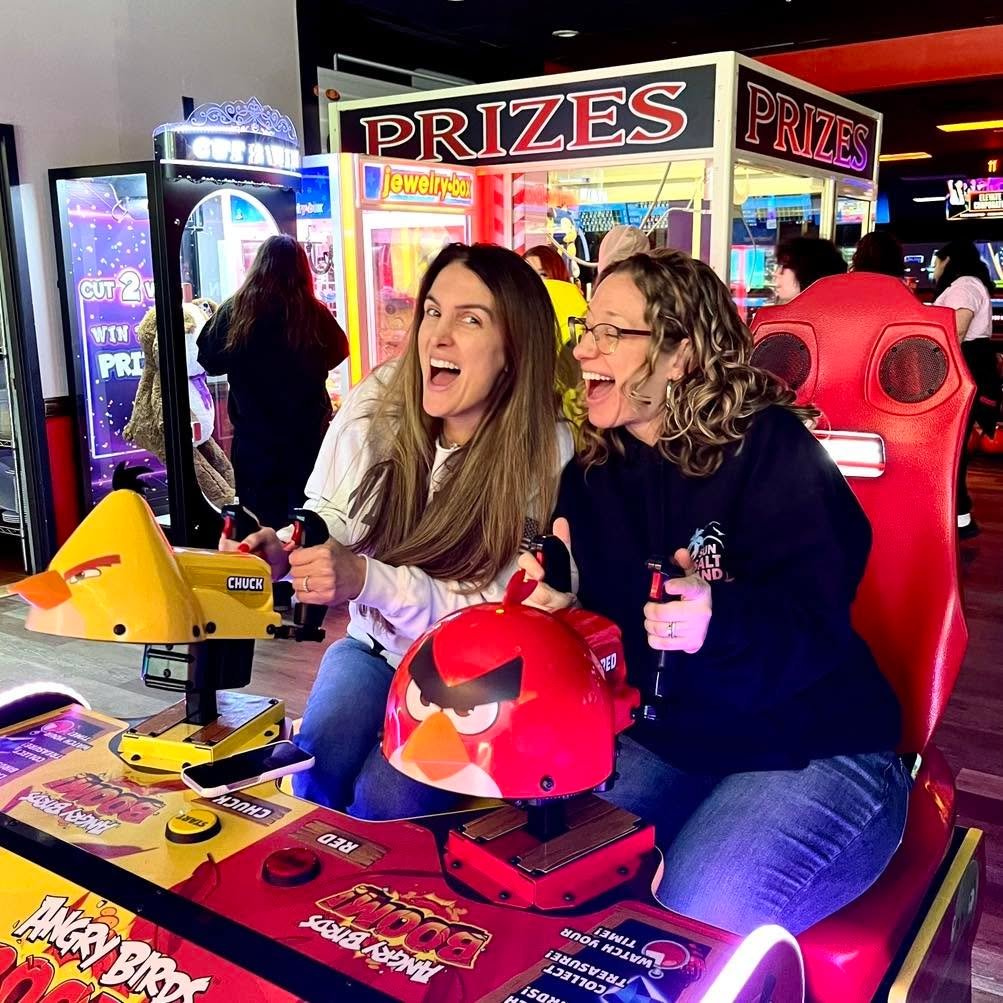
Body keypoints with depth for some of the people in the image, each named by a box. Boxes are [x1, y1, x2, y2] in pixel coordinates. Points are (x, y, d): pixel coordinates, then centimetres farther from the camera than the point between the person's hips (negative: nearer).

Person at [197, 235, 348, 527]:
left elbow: (210, 361, 5)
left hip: (254, 437, 1)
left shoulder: (234, 311, -8)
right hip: (309, 433, 0)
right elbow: (337, 353, 8)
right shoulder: (315, 314, -11)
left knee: (258, 525, 11)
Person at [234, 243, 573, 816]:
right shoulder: (373, 406, -10)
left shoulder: (549, 455, -19)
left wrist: (370, 580, -33)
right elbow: (323, 518, 3)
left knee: (382, 799, -22)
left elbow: (507, 616, -20)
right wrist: (282, 554, -22)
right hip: (374, 649, 3)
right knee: (318, 767, -22)